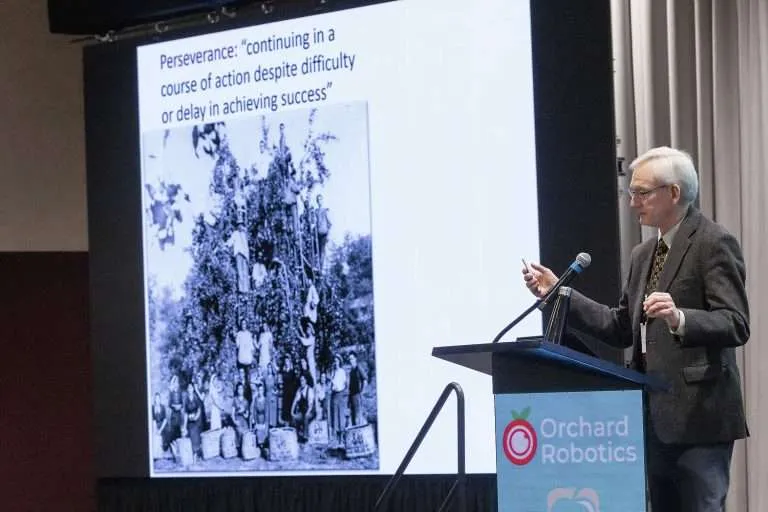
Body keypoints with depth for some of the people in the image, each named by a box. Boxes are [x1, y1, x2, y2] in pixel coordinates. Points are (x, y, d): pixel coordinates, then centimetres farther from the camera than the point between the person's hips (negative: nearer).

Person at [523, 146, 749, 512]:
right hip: (657, 419, 8)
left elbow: (736, 325, -16)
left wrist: (679, 319, -34)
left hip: (698, 417, -8)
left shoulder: (714, 243, -7)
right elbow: (622, 328, 19)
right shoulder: (643, 255, 19)